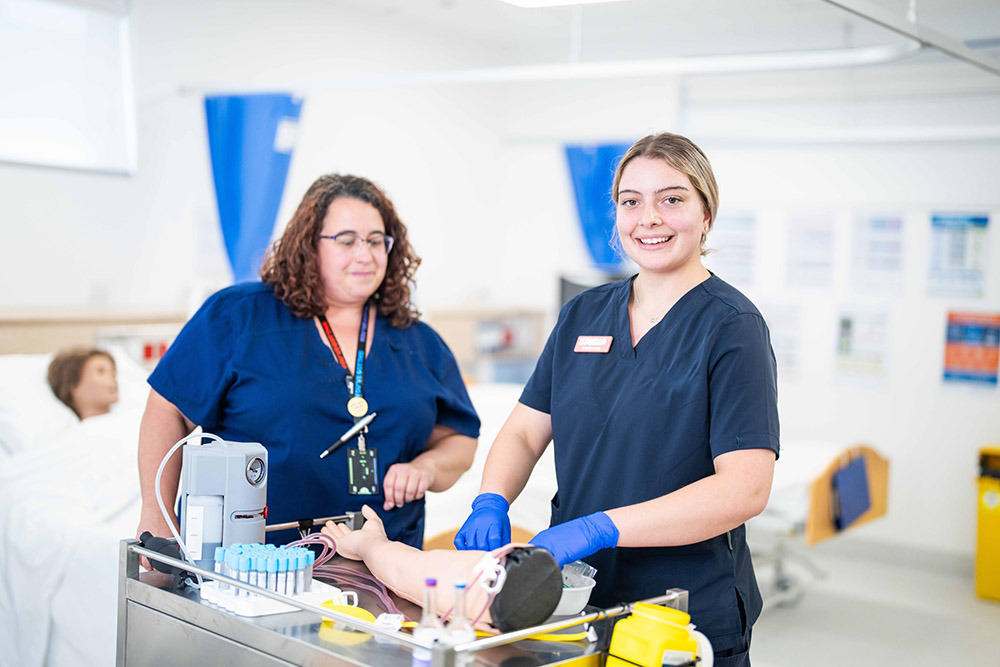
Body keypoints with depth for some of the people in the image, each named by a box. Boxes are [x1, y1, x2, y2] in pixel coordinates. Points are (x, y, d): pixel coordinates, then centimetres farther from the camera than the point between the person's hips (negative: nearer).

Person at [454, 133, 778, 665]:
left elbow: (744, 488, -22)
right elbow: (525, 430, 9)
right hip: (574, 605, 5)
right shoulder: (583, 314, 7)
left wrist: (598, 528, -29)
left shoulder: (732, 327, -12)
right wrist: (490, 503, -12)